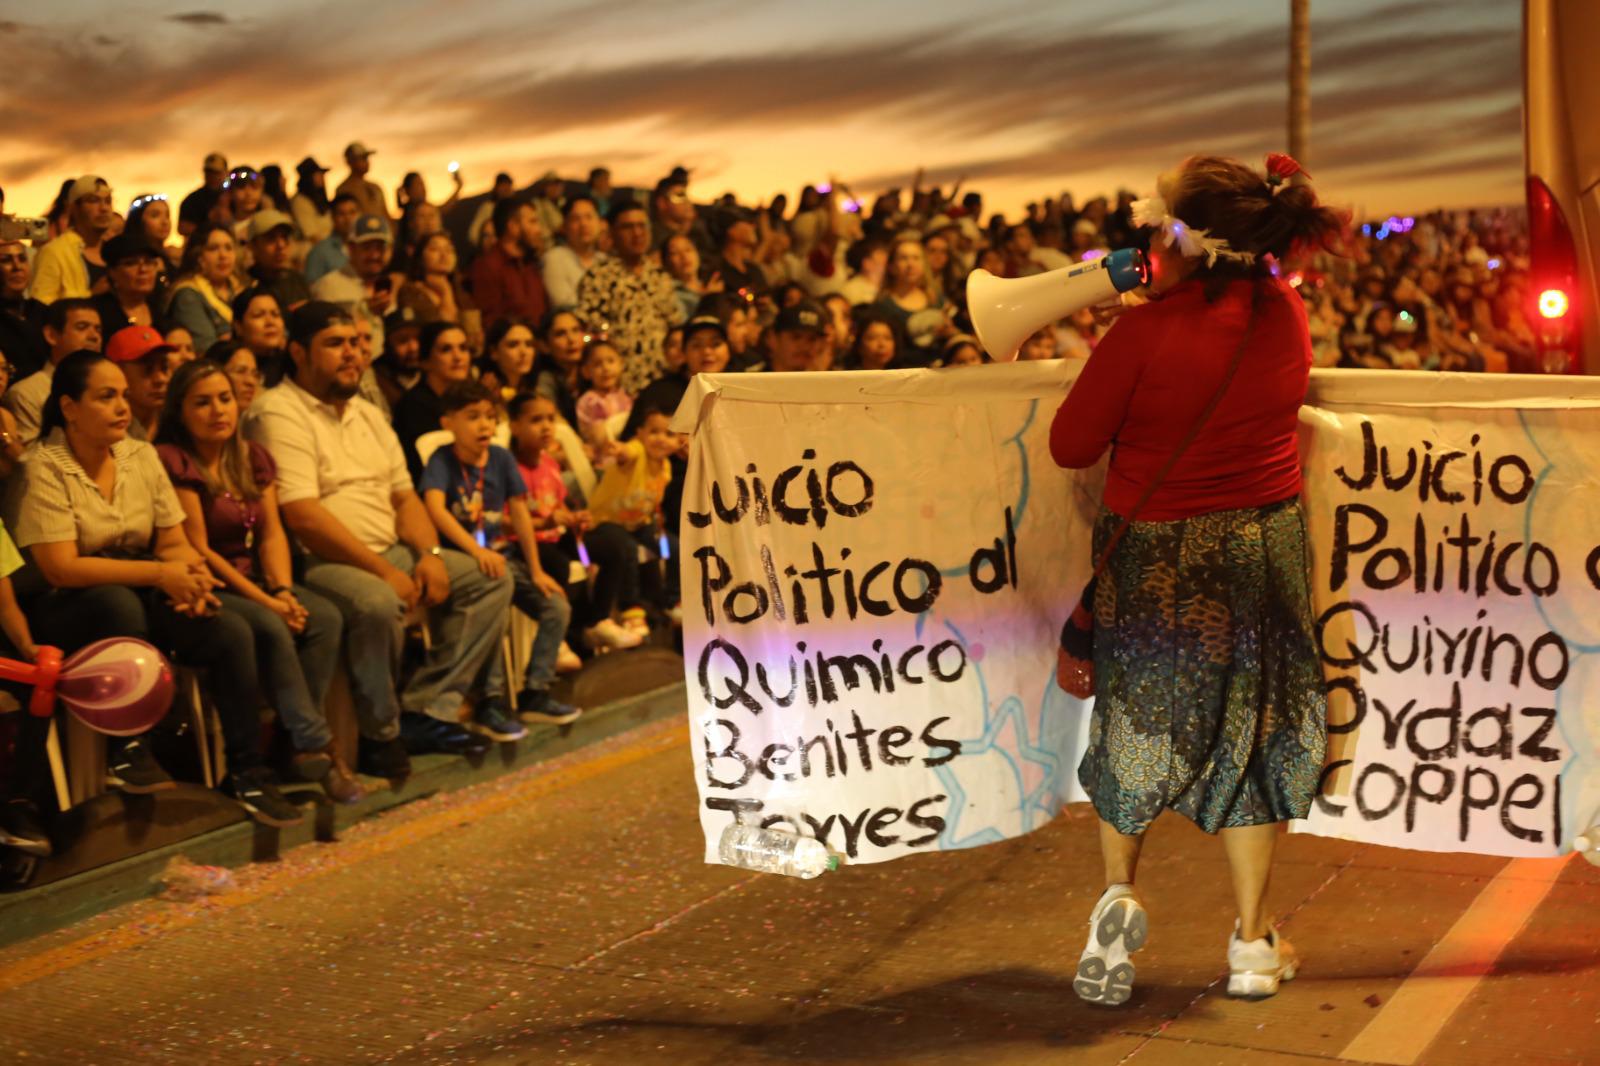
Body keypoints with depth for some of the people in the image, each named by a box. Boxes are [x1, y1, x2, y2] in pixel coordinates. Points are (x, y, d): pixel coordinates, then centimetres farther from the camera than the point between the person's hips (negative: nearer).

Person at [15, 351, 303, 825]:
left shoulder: (142, 457, 5)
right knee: (120, 603, -39)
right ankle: (126, 749, -22)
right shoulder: (43, 469, -12)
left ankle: (246, 771, -10)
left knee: (231, 631, -21)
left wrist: (190, 576, -18)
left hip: (140, 594, 5)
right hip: (66, 608, -5)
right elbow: (60, 568, -20)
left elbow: (173, 542, 7)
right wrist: (160, 574, -24)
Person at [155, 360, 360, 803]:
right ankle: (318, 746, -23)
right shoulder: (173, 461, -10)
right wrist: (264, 601, -18)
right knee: (270, 629, -31)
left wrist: (283, 591, -13)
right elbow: (198, 550, -14)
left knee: (324, 617, -18)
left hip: (253, 579, 7)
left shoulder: (253, 457, 12)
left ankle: (299, 744, -18)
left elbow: (272, 533, 6)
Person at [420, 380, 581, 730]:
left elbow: (520, 514, 5)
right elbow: (436, 509, -26)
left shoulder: (502, 458, 4)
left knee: (557, 607, -8)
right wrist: (476, 550, -39)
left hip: (504, 556, 6)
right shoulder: (442, 460, -9)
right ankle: (491, 703, -21)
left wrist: (535, 570, 2)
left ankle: (535, 693, 5)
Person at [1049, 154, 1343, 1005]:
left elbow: (1071, 446, -12)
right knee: (1248, 729, 11)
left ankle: (1118, 898, 11)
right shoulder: (1285, 313, -4)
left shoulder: (1146, 333, -20)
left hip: (1158, 551, -3)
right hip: (1266, 544, 3)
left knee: (1136, 722, 18)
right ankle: (1253, 942, 18)